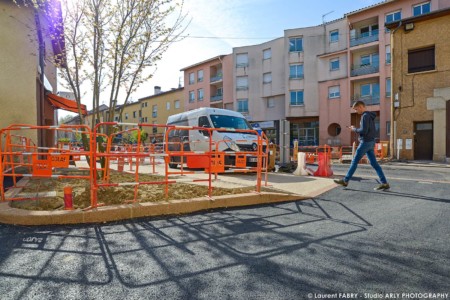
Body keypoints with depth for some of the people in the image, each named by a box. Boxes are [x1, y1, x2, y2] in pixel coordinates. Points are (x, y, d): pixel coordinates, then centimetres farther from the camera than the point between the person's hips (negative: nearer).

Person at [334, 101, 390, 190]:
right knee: (374, 163, 8)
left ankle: (345, 180, 6)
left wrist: (354, 129, -5)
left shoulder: (365, 116, -13)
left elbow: (364, 131, -20)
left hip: (365, 142, -9)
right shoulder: (370, 116, 17)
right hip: (371, 142, 9)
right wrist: (355, 128, 10)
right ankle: (384, 183, 8)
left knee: (354, 161, -2)